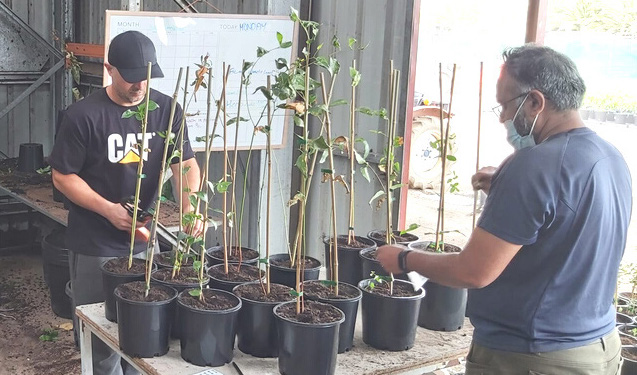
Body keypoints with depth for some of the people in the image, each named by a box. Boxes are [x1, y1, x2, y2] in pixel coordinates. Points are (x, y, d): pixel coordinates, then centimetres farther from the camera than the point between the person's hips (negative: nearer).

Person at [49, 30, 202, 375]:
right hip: (94, 247, -3)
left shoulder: (166, 110, -2)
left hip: (145, 242, 3)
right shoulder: (83, 115, -12)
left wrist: (189, 206, -21)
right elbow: (62, 176, -7)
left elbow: (185, 163, -2)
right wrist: (109, 210, -17)